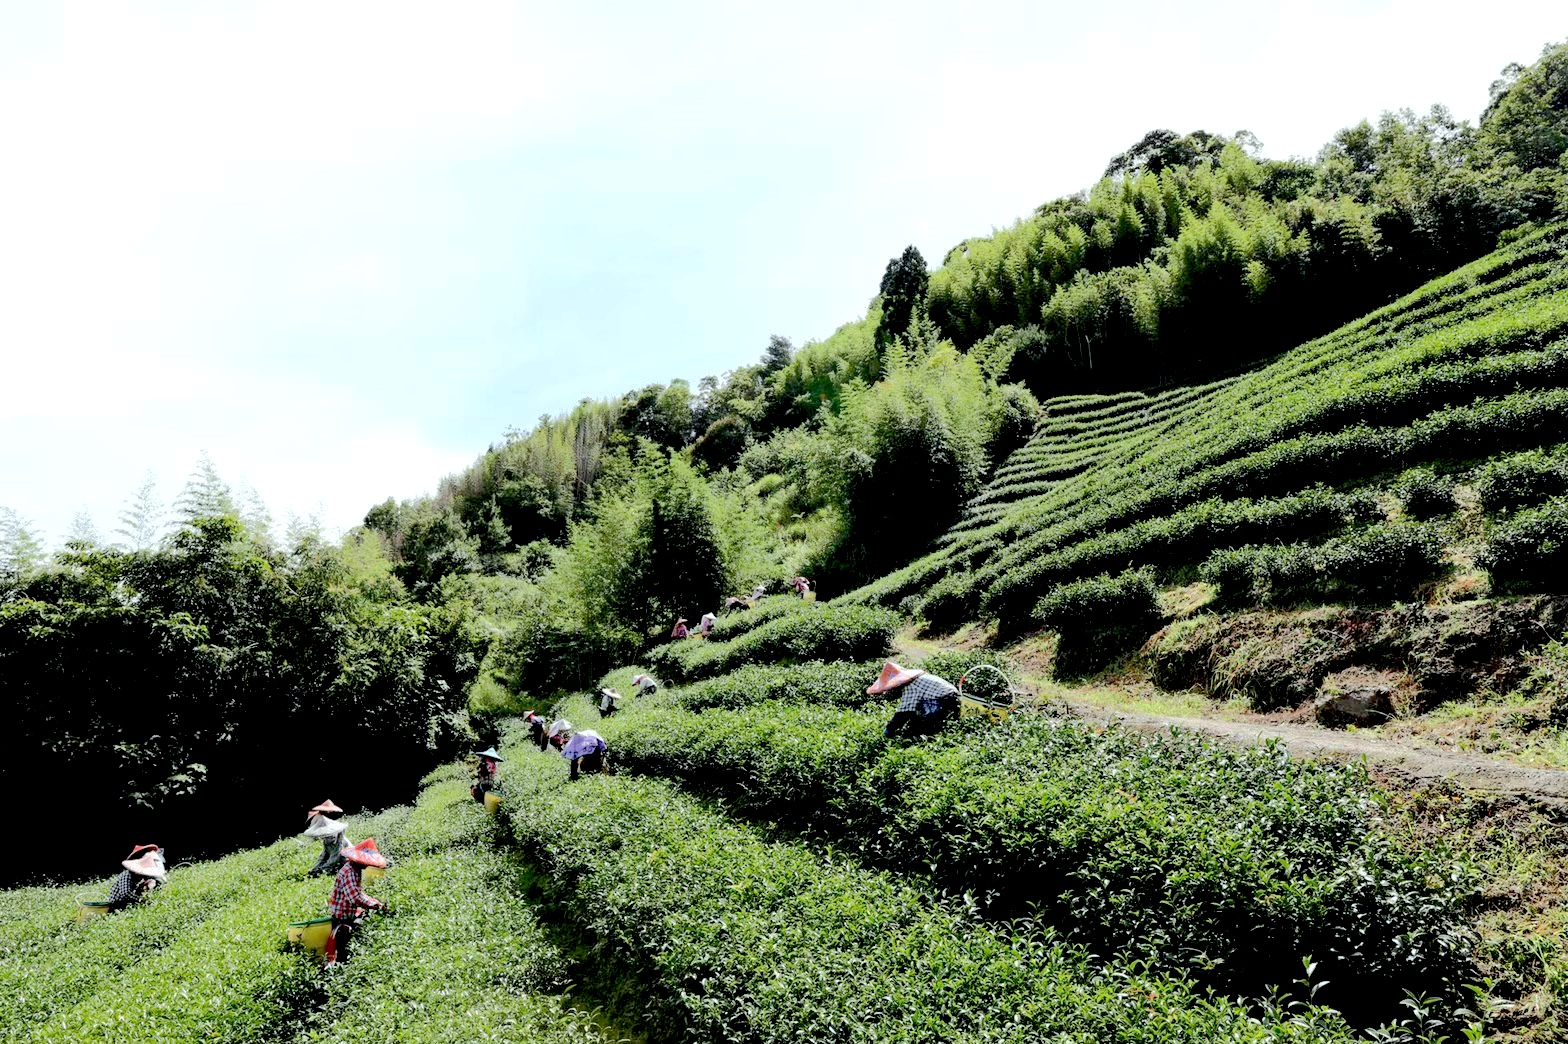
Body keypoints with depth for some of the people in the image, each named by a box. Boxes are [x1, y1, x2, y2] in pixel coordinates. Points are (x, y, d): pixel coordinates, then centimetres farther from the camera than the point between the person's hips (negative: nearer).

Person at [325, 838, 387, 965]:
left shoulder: (356, 870, 5)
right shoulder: (349, 872, -27)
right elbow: (356, 899, -33)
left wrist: (378, 902, 2)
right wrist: (378, 906, -28)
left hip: (351, 913, 10)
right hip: (343, 917, -10)